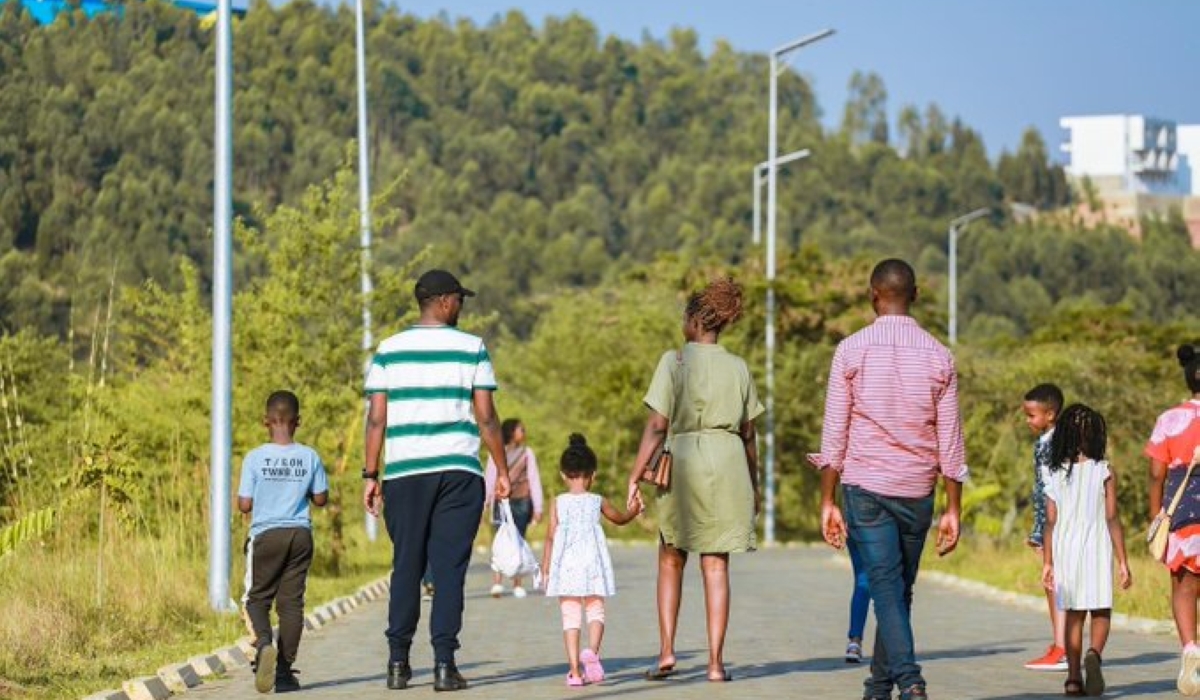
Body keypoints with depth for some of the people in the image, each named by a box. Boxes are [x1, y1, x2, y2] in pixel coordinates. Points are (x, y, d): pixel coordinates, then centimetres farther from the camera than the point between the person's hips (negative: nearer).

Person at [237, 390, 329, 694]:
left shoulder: (255, 458, -8)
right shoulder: (310, 457, -1)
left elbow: (244, 505, -6)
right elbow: (321, 498, 6)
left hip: (266, 535, -2)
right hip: (300, 535, 2)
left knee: (258, 598, 9)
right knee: (291, 602, 6)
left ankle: (264, 642, -21)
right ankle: (285, 669, 5)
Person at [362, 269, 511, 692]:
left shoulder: (389, 351, 6)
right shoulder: (471, 349, 2)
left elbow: (376, 418, 2)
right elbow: (486, 418, 0)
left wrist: (371, 475, 5)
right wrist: (502, 470, 8)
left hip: (403, 471, 2)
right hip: (458, 470, -2)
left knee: (406, 567, 9)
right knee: (449, 568, -1)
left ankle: (398, 662, 9)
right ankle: (444, 663, -5)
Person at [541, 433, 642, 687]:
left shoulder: (558, 503, 0)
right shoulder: (598, 502, 3)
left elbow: (551, 536, -1)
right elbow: (620, 519, 21)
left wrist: (545, 568, 5)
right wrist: (634, 511, 40)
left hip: (565, 565, 0)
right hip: (592, 565, 0)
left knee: (570, 616, 2)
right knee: (595, 610, 8)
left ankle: (574, 670, -2)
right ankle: (592, 651, -21)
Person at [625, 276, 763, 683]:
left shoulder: (675, 361, -3)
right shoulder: (738, 367, 8)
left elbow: (657, 425, -8)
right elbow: (748, 433, 11)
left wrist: (635, 476, -4)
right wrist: (753, 485, 20)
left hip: (684, 461, -2)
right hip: (729, 464, 2)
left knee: (671, 560, 14)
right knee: (716, 565, 5)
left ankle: (666, 651, 5)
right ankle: (716, 661, 1)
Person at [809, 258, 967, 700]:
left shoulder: (852, 351, -3)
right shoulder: (939, 357, 4)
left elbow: (835, 433, -3)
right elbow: (950, 443, 4)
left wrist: (827, 502, 1)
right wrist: (953, 510, 8)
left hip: (865, 485, -3)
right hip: (918, 490, 3)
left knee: (886, 588, -7)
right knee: (900, 591, 14)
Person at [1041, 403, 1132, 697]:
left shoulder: (1055, 475, 2)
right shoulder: (1104, 472, -5)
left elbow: (1051, 523, 2)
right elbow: (1112, 519, -6)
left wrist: (1047, 563, 7)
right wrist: (1122, 561, -3)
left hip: (1065, 551, 2)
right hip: (1097, 550, -2)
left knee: (1073, 614, 10)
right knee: (1101, 612, 6)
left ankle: (1074, 677, 7)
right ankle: (1094, 654, -23)